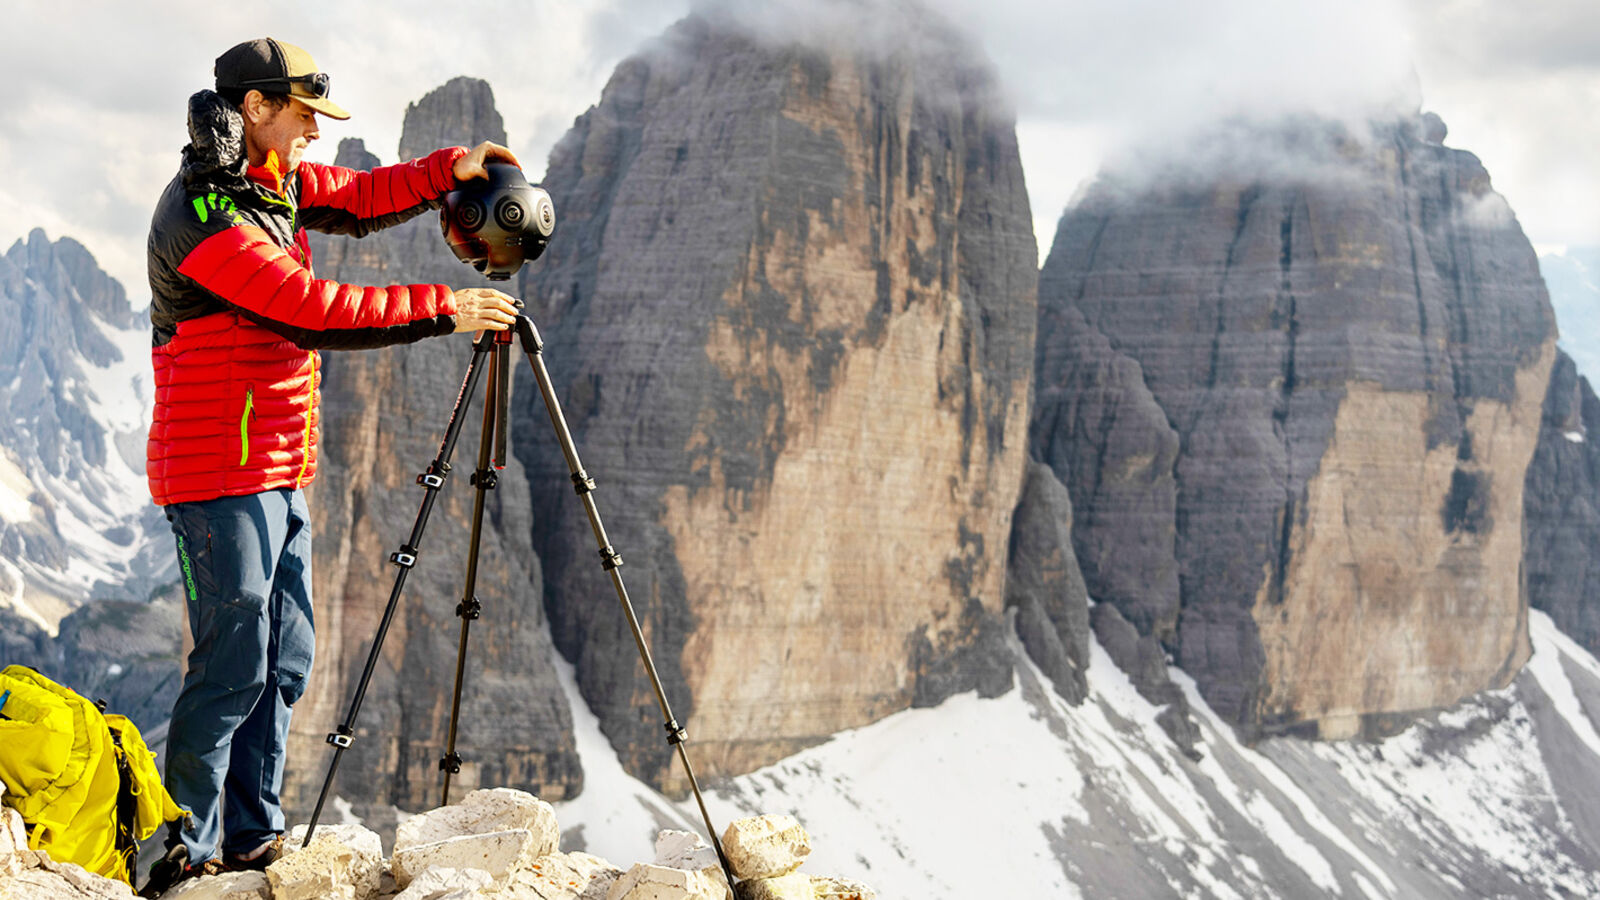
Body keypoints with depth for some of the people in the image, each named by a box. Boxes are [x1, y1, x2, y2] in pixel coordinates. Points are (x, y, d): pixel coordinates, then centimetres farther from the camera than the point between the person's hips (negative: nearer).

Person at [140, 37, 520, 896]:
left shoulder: (272, 180, 11)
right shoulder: (202, 215, -18)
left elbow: (361, 199, 18)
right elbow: (318, 310, -21)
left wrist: (451, 168, 0)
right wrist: (443, 310, -16)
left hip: (279, 472, 10)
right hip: (220, 475, -10)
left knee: (284, 661, 11)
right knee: (232, 665, -9)